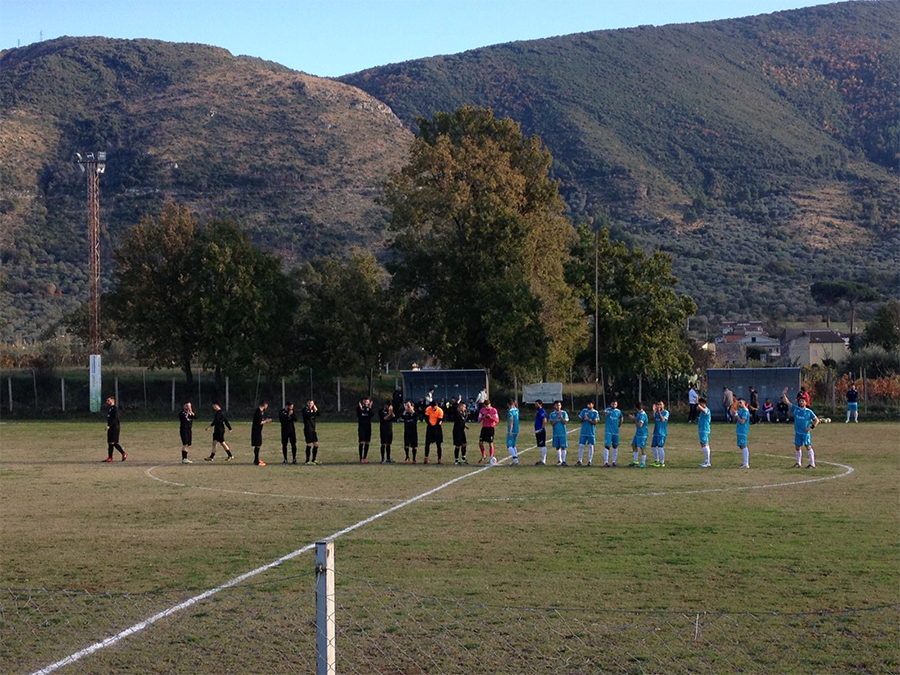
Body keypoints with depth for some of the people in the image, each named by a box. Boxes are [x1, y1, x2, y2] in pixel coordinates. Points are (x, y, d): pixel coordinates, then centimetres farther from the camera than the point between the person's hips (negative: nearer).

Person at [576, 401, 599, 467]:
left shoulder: (595, 412, -2)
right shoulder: (584, 410, 7)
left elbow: (595, 422, -8)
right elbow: (580, 419, 7)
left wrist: (588, 419, -21)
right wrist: (583, 418, -15)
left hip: (591, 433, -2)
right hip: (584, 432, 2)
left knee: (590, 446, 2)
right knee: (581, 446, -2)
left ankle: (590, 461, 9)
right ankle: (580, 461, 4)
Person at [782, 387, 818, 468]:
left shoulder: (809, 411, -5)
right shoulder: (795, 409, 4)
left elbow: (816, 420, 0)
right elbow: (787, 402, 3)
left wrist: (811, 427, -11)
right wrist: (784, 394, -7)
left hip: (806, 433, -4)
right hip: (797, 433, 4)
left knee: (808, 447, -6)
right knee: (797, 447, 10)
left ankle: (812, 464, -2)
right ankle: (797, 463, 23)